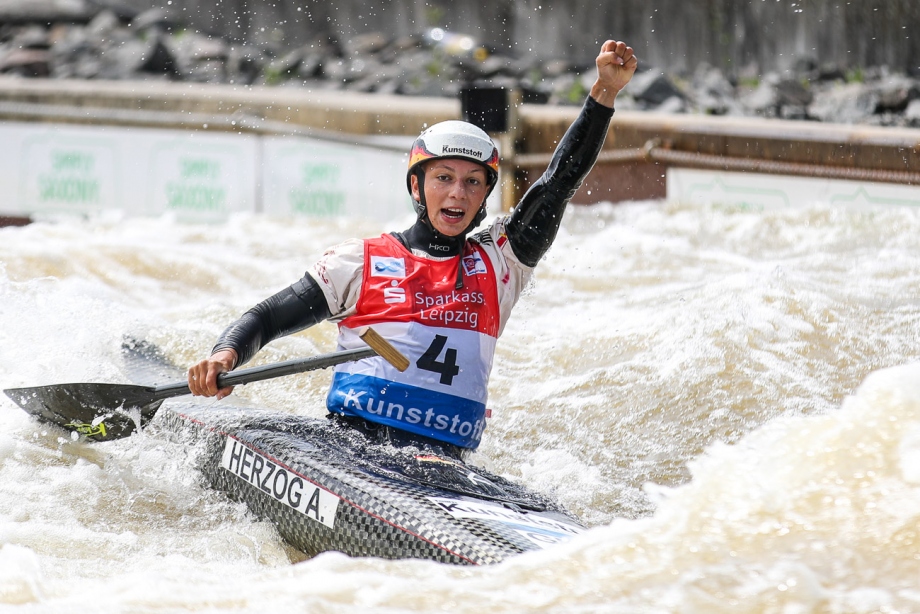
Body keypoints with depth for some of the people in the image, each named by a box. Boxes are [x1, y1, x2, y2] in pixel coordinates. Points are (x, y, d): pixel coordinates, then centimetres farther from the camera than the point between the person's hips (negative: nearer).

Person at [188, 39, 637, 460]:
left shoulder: (498, 263, 19)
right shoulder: (361, 261, 12)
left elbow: (562, 179, 12)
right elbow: (266, 318, 11)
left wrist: (605, 92, 1)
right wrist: (226, 355, -11)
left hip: (445, 459, 1)